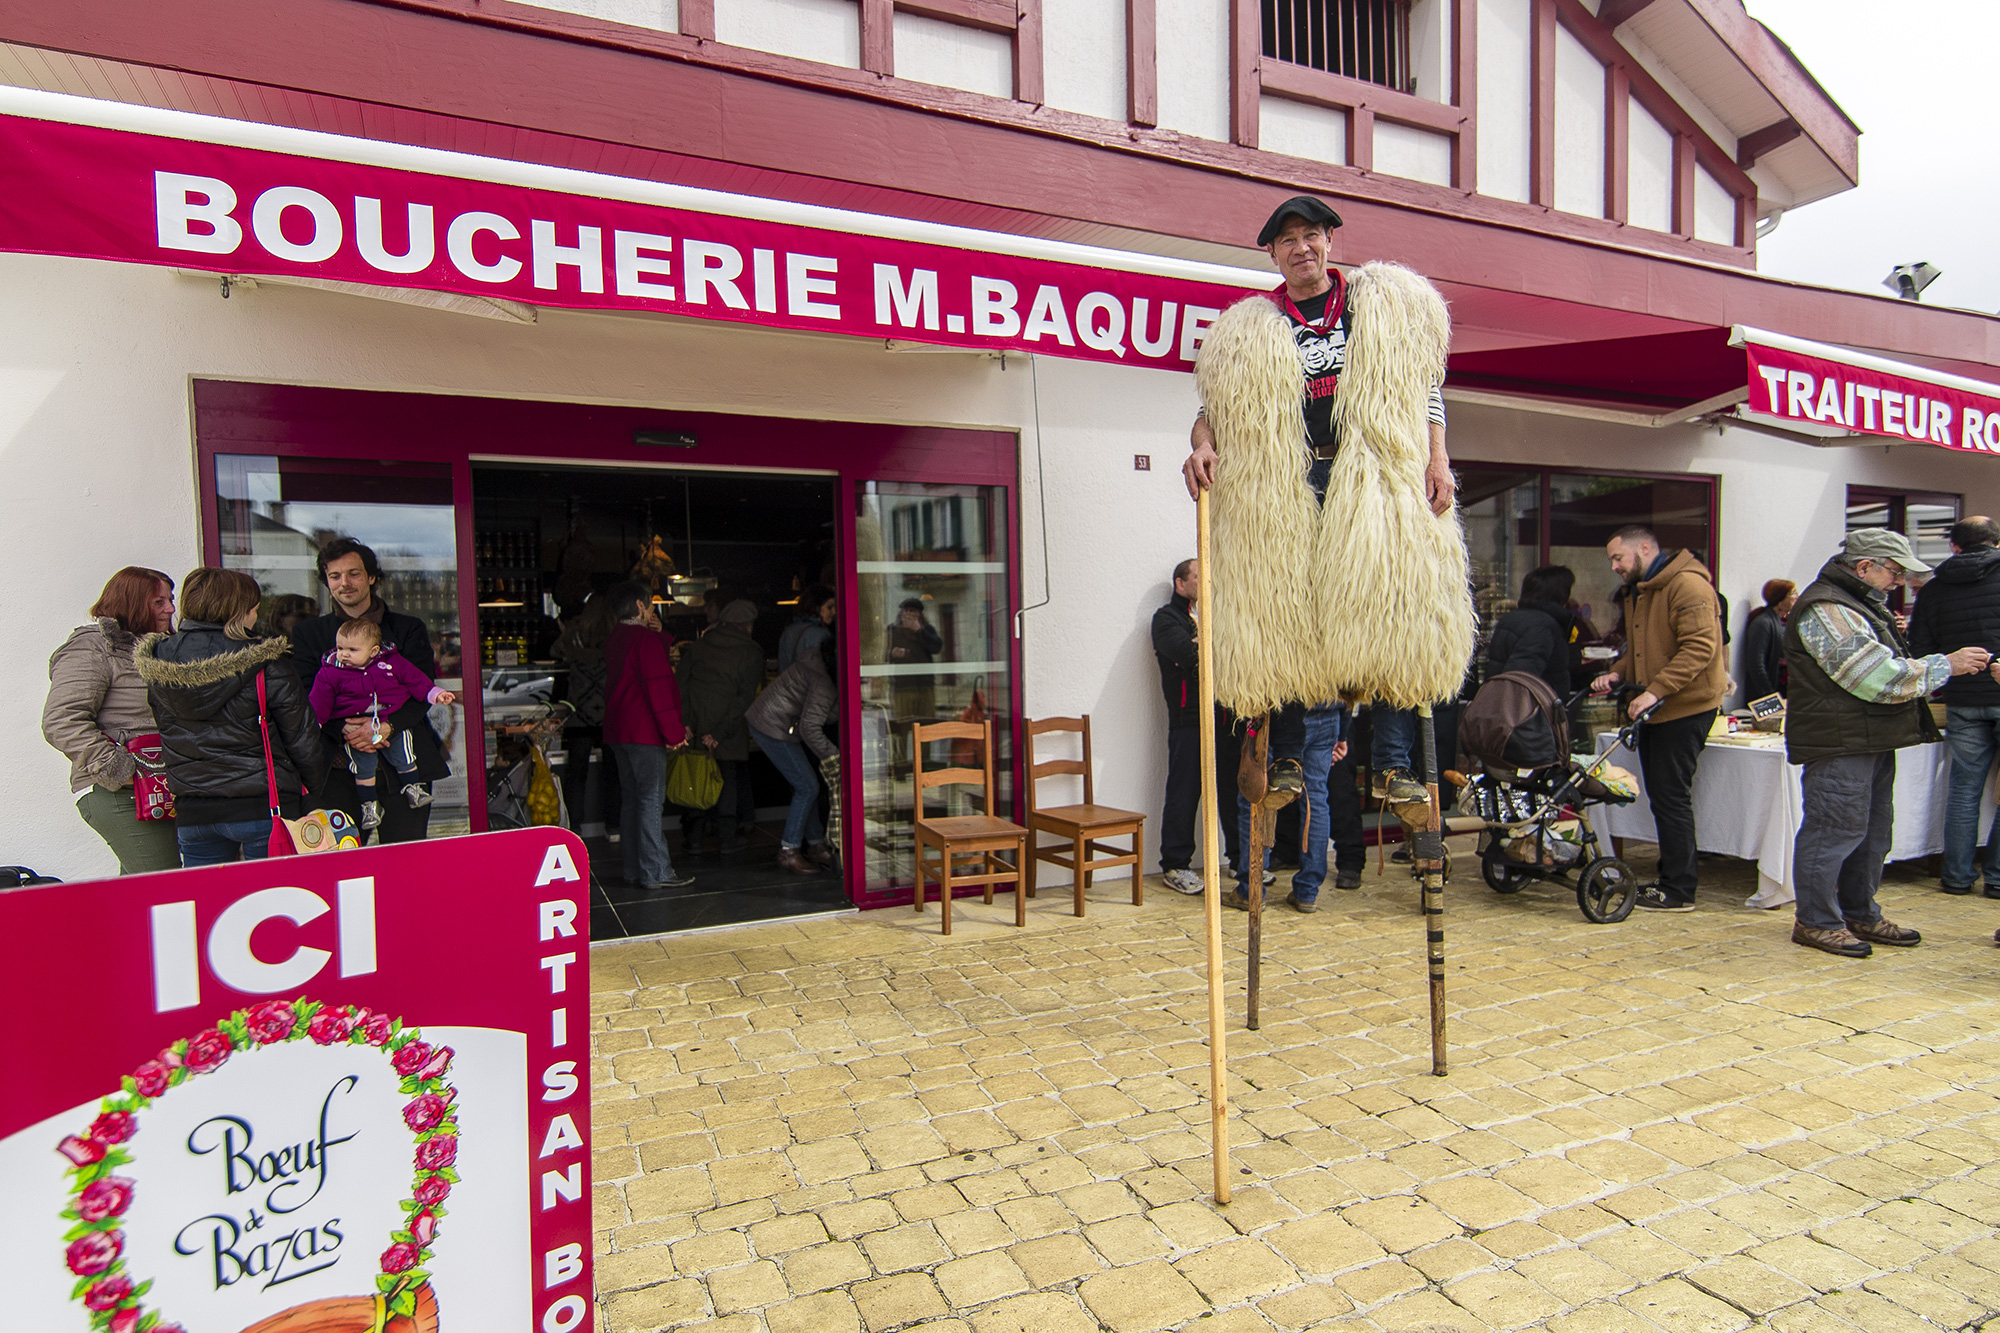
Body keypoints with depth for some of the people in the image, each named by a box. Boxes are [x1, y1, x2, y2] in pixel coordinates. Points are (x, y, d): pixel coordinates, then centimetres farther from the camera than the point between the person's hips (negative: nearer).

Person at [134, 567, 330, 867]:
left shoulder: (156, 666, 4)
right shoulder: (266, 665, -12)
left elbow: (167, 734, 13)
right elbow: (302, 738, -7)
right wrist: (316, 786, 8)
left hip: (191, 811, 5)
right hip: (263, 806, -5)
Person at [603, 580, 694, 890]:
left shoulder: (614, 639, 15)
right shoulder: (646, 639, -13)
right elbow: (658, 687, -19)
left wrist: (659, 634, 11)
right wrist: (675, 730, -16)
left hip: (618, 731, 9)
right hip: (644, 732, -9)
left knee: (631, 800, 12)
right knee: (651, 800, -6)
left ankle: (634, 870, 17)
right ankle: (656, 872, -4)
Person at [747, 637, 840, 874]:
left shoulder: (818, 663, 4)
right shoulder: (824, 682, -25)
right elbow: (810, 728, -28)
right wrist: (832, 756, -20)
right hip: (774, 729, -10)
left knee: (806, 785, 13)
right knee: (807, 787, -6)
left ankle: (815, 845, 21)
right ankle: (788, 852, 2)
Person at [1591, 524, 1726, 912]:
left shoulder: (1688, 585, -14)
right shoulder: (1638, 593, 18)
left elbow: (1700, 648, -23)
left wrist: (1655, 691, -27)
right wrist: (1618, 673, 6)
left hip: (1686, 708, -10)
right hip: (1655, 710, 10)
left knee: (1671, 795, -6)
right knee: (1661, 794, 13)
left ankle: (1679, 891, 1)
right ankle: (1672, 877, 23)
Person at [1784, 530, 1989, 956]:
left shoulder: (1861, 605, 20)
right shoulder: (1825, 610, -17)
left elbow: (1886, 669, 28)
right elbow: (1880, 678, -20)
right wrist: (1947, 665, -11)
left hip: (1871, 743, 11)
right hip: (1839, 745, -11)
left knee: (1872, 833, 17)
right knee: (1835, 831, -6)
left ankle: (1860, 915, 28)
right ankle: (1816, 922, 3)